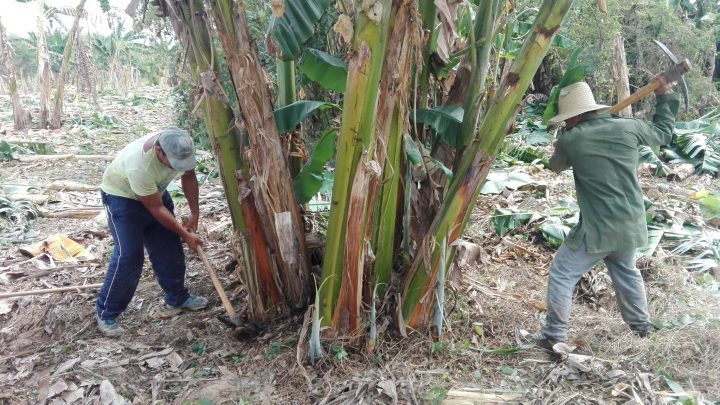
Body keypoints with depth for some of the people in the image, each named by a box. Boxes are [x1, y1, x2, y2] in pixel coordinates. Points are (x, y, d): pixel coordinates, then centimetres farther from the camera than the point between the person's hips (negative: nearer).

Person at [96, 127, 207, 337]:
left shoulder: (183, 147, -25)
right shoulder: (139, 166, -41)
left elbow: (189, 176, -4)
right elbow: (156, 209, -30)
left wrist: (194, 214, -5)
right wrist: (185, 234, -22)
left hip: (155, 191, 6)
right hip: (122, 196, -6)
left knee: (170, 248, 7)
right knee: (128, 255, -13)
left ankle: (177, 298, 25)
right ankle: (106, 314, 1)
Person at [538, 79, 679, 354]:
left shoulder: (569, 139, -13)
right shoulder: (628, 128, -3)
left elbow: (556, 166, 7)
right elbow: (663, 133, 16)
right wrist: (665, 98, 28)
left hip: (598, 229, -6)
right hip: (631, 225, 6)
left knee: (561, 275, 6)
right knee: (626, 272, 28)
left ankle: (554, 337, 9)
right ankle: (641, 326, 43)